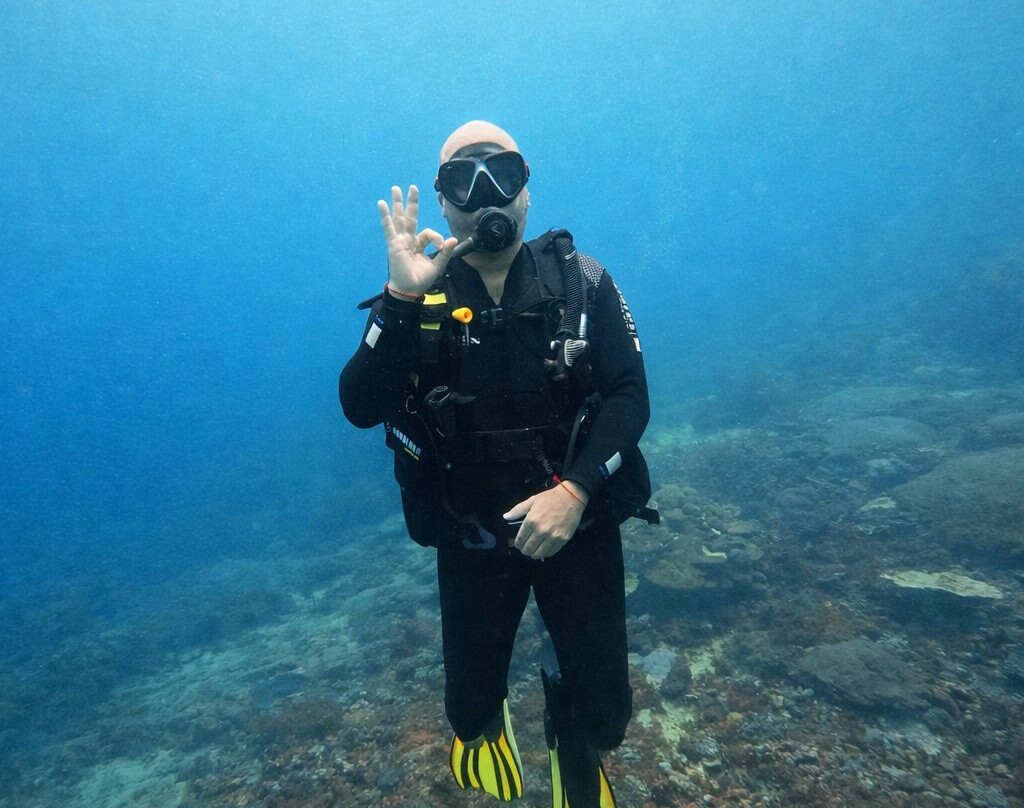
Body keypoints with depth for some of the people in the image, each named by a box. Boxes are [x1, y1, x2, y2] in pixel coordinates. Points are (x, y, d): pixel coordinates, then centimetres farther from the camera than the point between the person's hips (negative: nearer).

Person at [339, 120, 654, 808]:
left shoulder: (582, 282, -4)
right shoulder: (416, 298, -4)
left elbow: (630, 395, -10)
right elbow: (360, 409, -16)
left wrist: (575, 490, -24)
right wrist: (403, 299, -27)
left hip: (580, 525, 0)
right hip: (471, 538, 1)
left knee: (604, 715, 9)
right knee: (468, 708, 15)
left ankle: (570, 742, 47)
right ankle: (488, 722, 55)